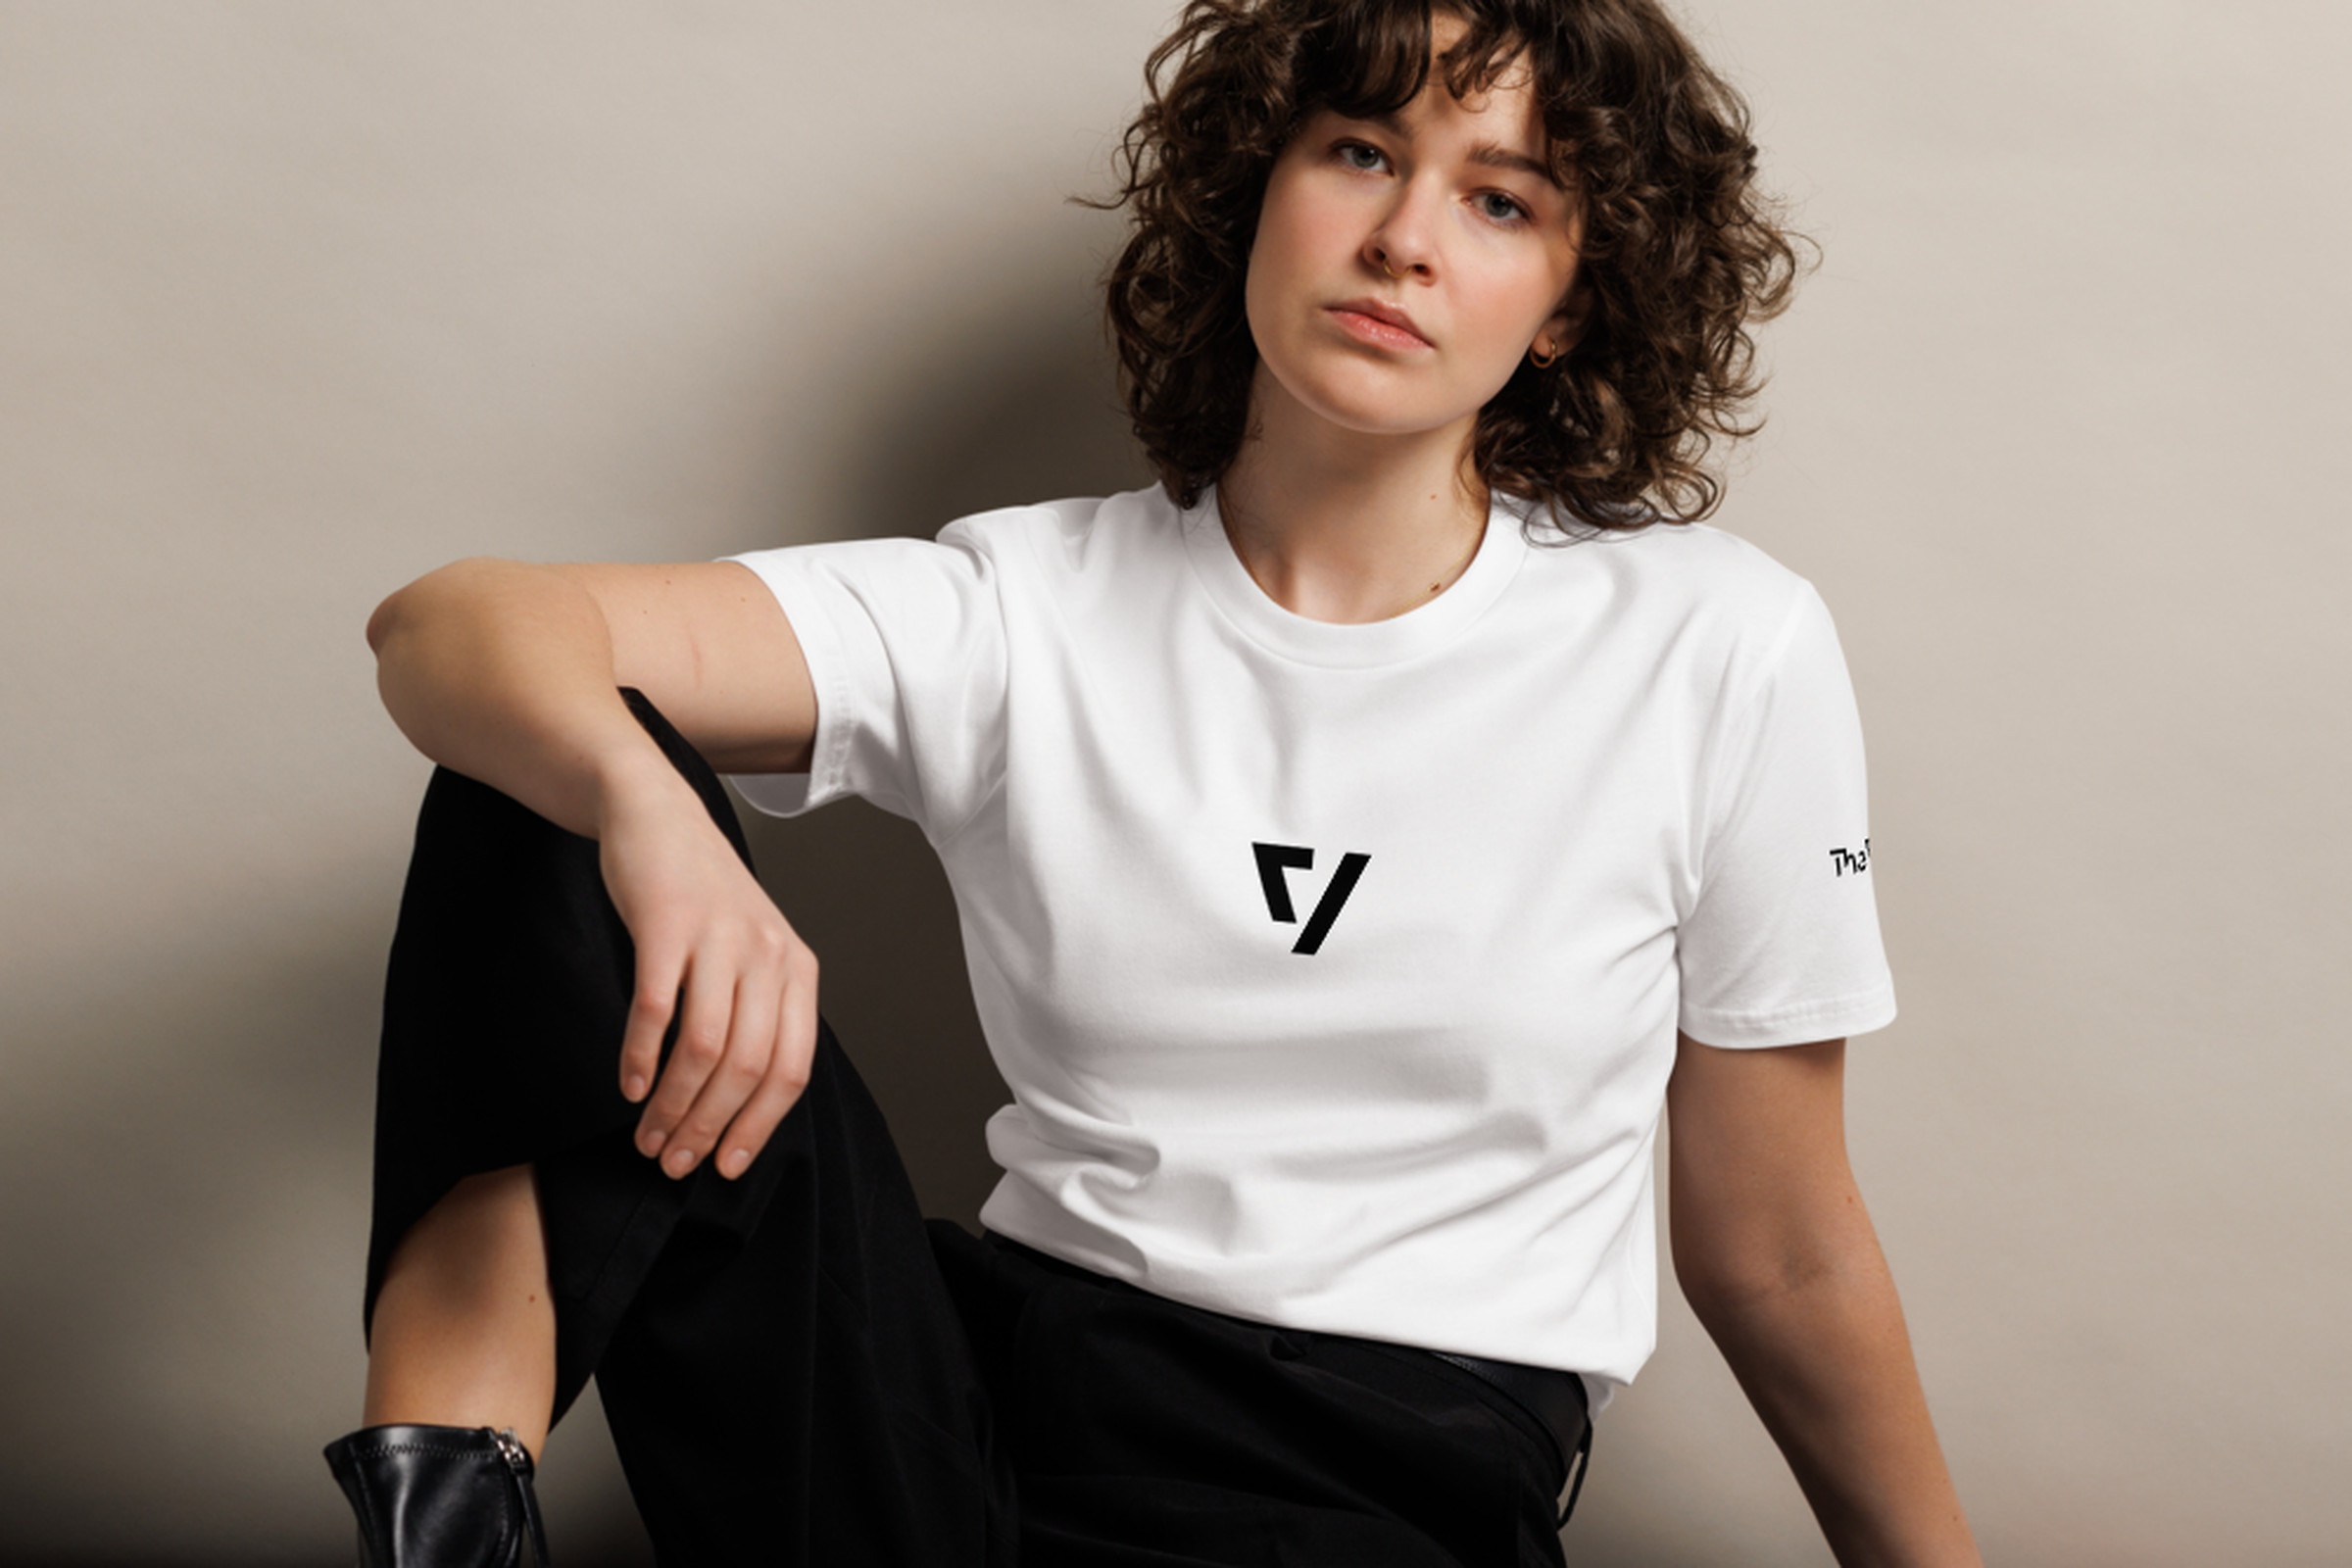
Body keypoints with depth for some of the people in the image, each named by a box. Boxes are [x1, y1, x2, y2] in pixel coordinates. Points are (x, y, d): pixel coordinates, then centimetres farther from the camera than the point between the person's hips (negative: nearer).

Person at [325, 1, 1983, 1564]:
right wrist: (649, 809, -34)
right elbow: (450, 628, -12)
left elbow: (1781, 1260, 7)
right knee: (552, 789, -13)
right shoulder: (1022, 619, 1)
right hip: (1002, 1389, 2)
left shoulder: (1722, 653, -2)